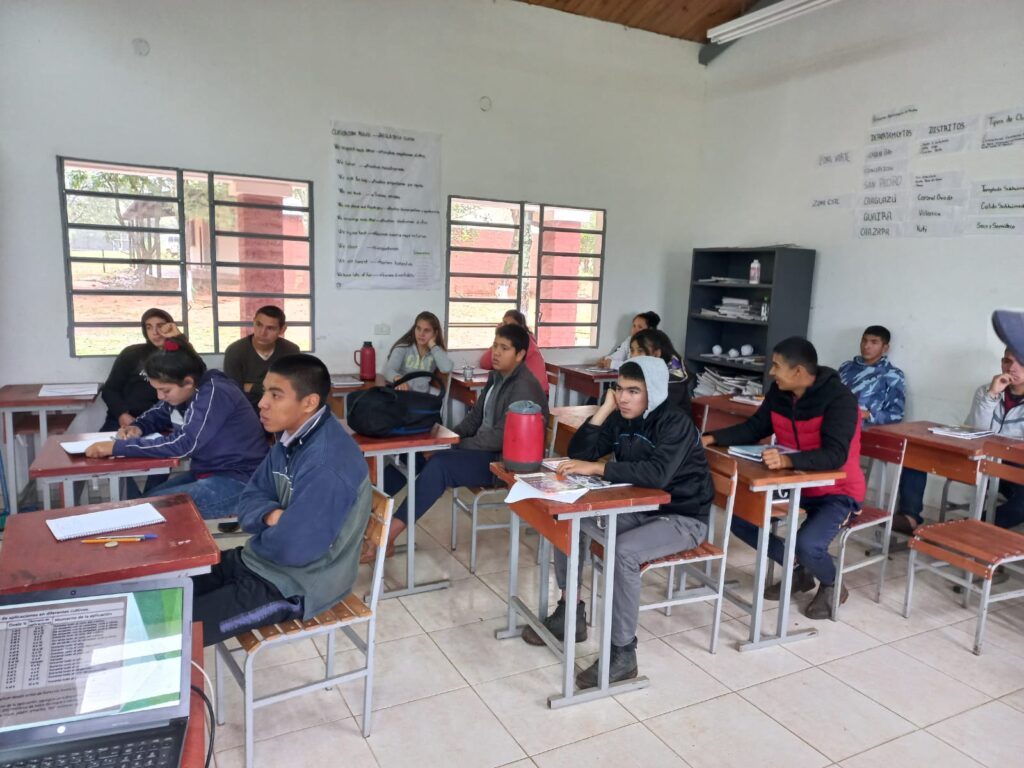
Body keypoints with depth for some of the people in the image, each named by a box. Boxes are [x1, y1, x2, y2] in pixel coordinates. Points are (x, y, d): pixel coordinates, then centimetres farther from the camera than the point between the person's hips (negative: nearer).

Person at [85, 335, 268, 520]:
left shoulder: (214, 394, -22)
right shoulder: (184, 392, 5)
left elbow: (182, 445, -28)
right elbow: (157, 414, 24)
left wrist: (115, 447, -25)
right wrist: (137, 427, 0)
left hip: (236, 481, -9)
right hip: (206, 472, 9)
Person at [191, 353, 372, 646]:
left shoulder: (327, 464, -30)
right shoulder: (291, 437, 1)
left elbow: (292, 549, -30)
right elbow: (249, 500, 7)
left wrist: (266, 528, -8)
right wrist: (270, 516, -16)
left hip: (296, 585, -9)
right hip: (264, 560, 9)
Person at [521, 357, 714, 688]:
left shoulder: (675, 423, -21)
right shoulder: (621, 418, 0)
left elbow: (656, 474, -37)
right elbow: (577, 452, -6)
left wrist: (597, 468, -36)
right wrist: (604, 409, -14)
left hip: (683, 518, -8)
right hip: (639, 509, 8)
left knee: (623, 551, -33)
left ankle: (622, 654, -18)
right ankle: (571, 614, 9)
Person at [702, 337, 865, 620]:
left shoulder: (839, 399, -25)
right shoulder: (779, 392, -5)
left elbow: (835, 455, -35)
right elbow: (754, 428, 1)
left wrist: (787, 460, -51)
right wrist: (712, 438, -14)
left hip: (836, 492, -7)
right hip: (793, 483, 7)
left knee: (807, 545, -30)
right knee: (740, 516, -3)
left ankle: (831, 585, 8)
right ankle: (798, 570, 16)